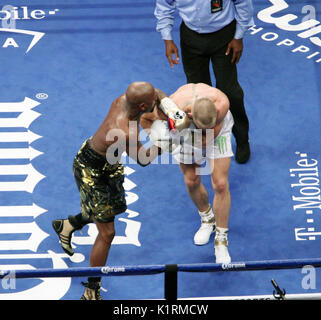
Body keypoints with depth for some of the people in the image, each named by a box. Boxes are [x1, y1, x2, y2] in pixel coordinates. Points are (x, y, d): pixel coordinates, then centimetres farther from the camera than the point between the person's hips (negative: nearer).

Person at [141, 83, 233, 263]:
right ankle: (207, 219, 37)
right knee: (192, 181, 7)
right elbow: (145, 118, -20)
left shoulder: (222, 103, -44)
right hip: (185, 129, 1)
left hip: (218, 129, -1)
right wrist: (155, 137, -34)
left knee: (221, 185, -6)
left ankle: (221, 239, 9)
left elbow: (213, 132, -25)